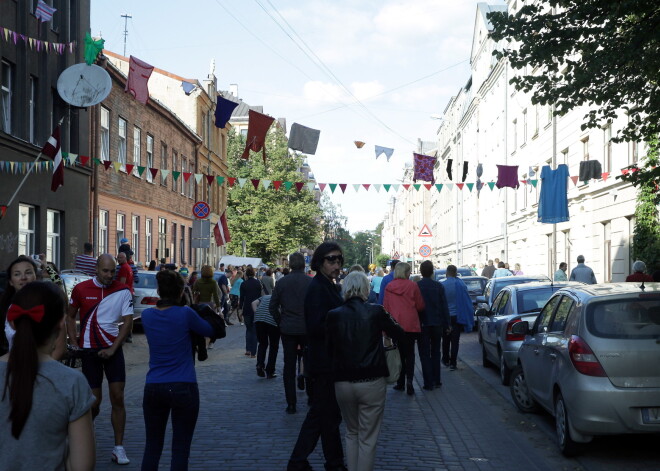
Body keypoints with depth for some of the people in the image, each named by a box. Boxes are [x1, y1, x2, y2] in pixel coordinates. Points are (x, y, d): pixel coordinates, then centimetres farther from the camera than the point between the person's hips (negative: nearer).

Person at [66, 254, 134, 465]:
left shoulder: (123, 291, -2)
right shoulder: (81, 289, -1)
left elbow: (128, 322, -2)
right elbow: (70, 316, 9)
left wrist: (113, 348, -9)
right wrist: (75, 344, 1)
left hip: (113, 349, 1)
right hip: (90, 350, 0)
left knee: (118, 398, -3)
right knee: (95, 401, 0)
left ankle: (119, 447, 4)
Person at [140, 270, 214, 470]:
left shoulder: (147, 315, 1)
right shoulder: (185, 314, -11)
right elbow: (210, 331, 5)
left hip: (153, 388, 4)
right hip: (183, 388, -3)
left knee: (152, 446, 13)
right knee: (180, 449, 4)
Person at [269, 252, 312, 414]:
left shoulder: (281, 282, -2)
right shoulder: (311, 282, -9)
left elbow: (272, 306, 1)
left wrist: (280, 322, 12)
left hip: (287, 329, 1)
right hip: (307, 328, -1)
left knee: (289, 366, 6)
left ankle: (291, 403, 4)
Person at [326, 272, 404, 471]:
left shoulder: (334, 315, -3)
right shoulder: (376, 312, -7)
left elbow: (328, 348, 3)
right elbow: (399, 334, 6)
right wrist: (386, 318, 23)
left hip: (343, 382, 2)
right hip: (372, 383, -2)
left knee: (351, 433, 21)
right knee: (368, 438, 8)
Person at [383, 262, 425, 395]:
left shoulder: (388, 287, 0)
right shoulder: (413, 286, -7)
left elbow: (386, 307, 5)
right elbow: (420, 306, -1)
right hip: (411, 325, -2)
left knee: (399, 353, 12)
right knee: (409, 354, 6)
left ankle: (400, 382, 13)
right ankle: (409, 380, -10)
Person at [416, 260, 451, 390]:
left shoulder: (416, 286, -10)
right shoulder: (439, 286, -3)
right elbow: (444, 306, 0)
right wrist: (446, 324, 7)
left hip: (423, 325, -3)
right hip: (437, 324, 3)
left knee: (424, 354, 2)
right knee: (435, 353, 16)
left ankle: (428, 383, -2)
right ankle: (436, 381, 18)